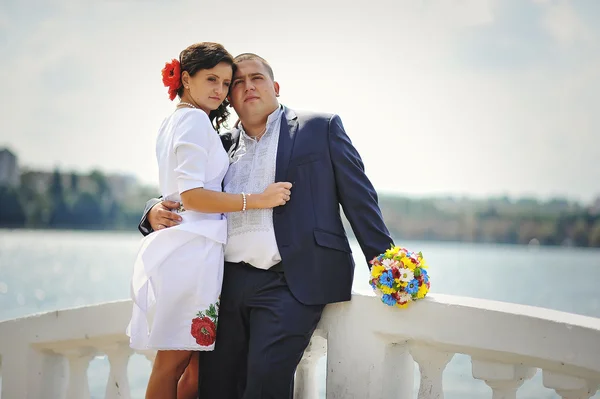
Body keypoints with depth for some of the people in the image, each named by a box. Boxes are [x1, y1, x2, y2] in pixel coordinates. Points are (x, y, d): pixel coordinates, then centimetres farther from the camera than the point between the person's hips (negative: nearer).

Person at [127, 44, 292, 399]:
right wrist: (259, 199, -18)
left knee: (198, 358, 10)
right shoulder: (195, 119, -8)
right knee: (175, 360, -5)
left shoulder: (173, 122, 23)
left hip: (184, 248, 10)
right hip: (192, 247, -10)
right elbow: (192, 195, -17)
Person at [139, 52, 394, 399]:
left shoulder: (320, 127, 8)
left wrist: (380, 257, -6)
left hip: (291, 281, -4)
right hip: (231, 281, 5)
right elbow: (190, 200, 25)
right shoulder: (223, 146, 19)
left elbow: (358, 196, 3)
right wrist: (156, 212, 1)